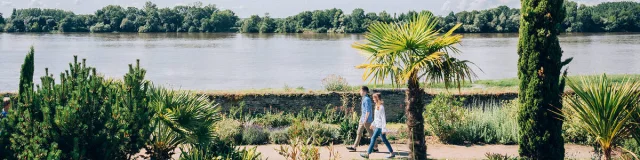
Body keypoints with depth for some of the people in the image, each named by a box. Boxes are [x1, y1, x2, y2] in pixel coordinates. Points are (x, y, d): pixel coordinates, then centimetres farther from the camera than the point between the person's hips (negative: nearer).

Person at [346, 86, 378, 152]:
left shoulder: (367, 99, -18)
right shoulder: (364, 99, 11)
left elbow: (368, 111, -22)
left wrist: (365, 120, -22)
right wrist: (361, 119, 21)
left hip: (367, 120, -10)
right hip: (362, 120, 10)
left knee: (371, 134, 0)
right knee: (359, 133, 11)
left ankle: (375, 148, 9)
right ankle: (354, 147, 15)